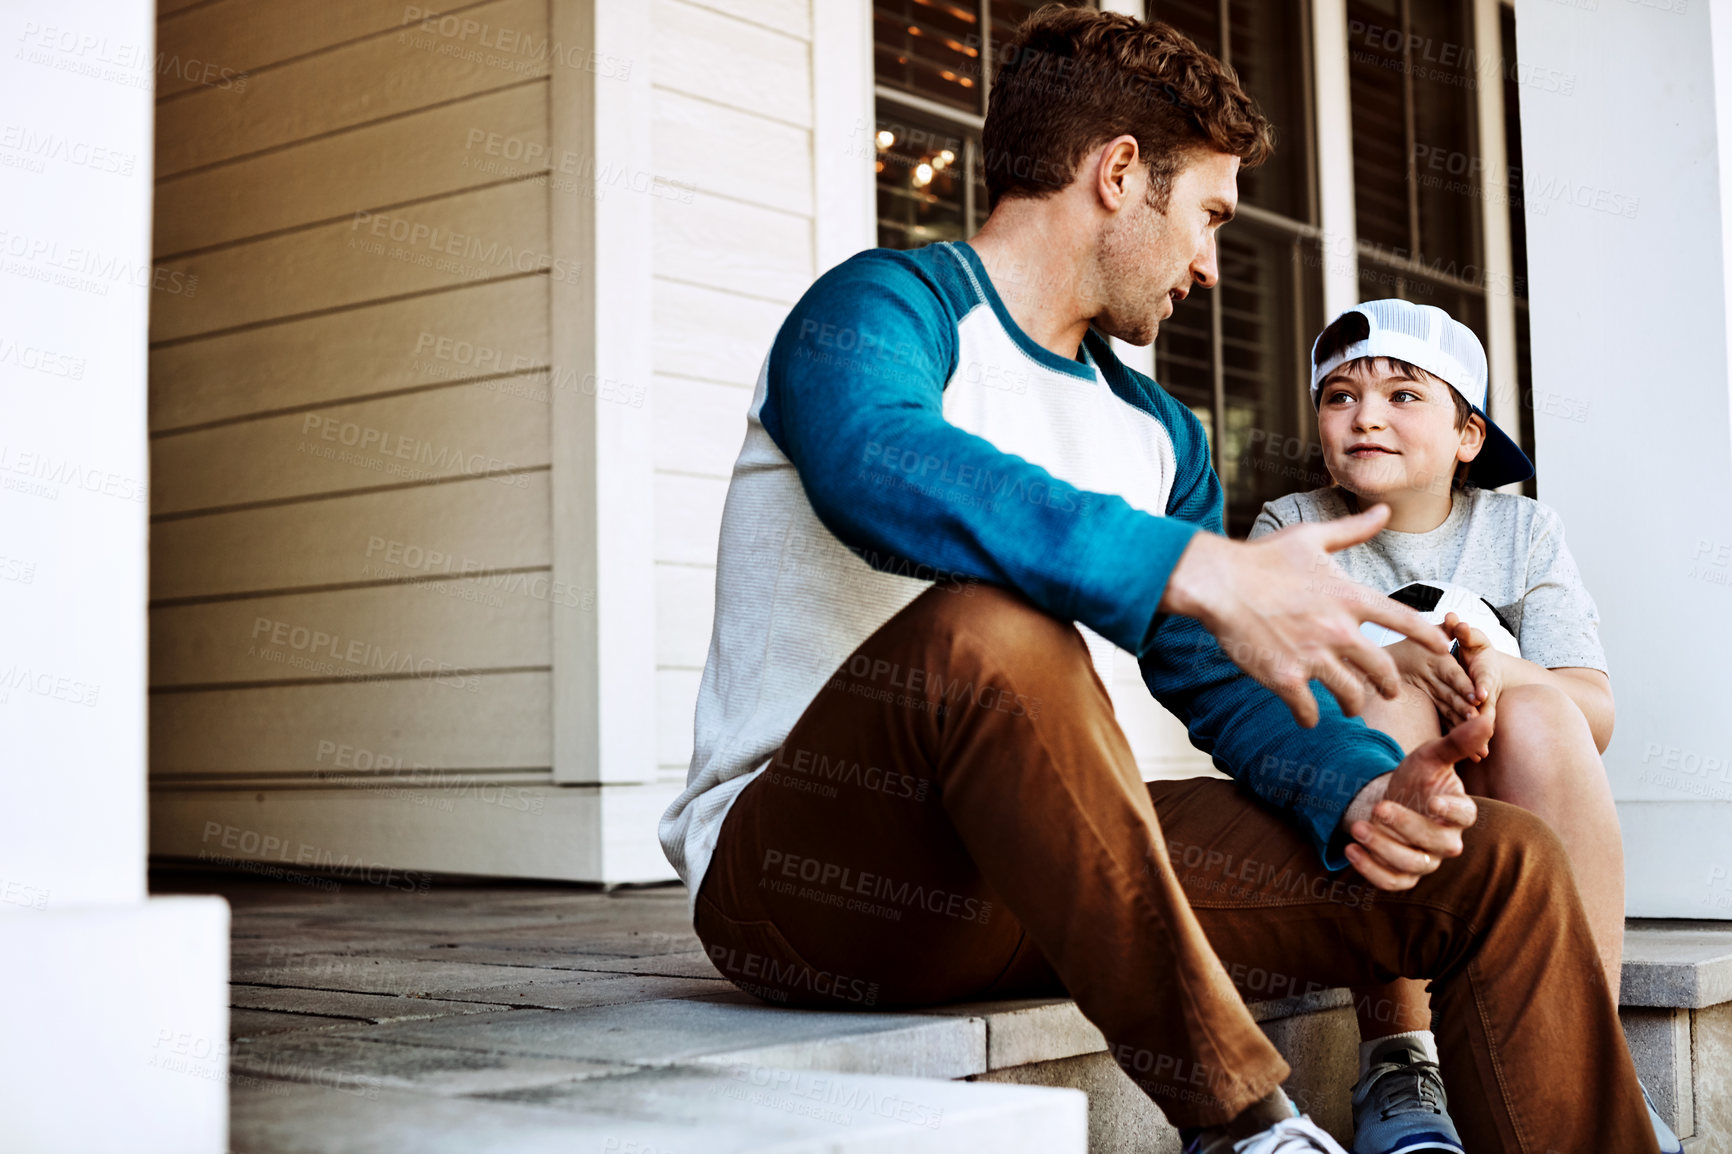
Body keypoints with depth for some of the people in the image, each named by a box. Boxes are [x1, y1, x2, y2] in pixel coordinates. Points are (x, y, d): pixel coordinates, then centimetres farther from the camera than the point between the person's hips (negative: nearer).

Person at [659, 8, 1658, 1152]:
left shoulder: (1159, 434, 19)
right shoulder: (883, 308, -6)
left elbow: (1226, 682, 15)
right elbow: (875, 466, -31)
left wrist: (1358, 789, -7)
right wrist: (1203, 572, -38)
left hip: (1042, 872, 7)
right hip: (800, 873, -7)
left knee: (1500, 866, -3)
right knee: (989, 626, -39)